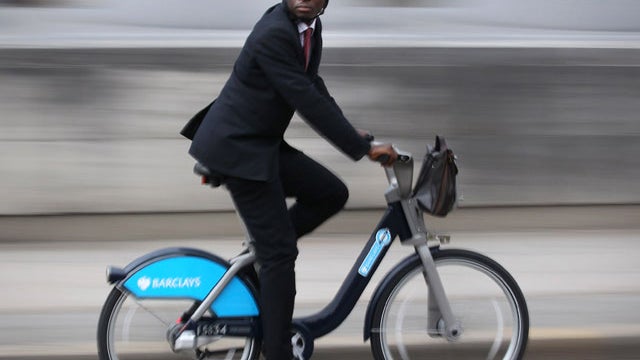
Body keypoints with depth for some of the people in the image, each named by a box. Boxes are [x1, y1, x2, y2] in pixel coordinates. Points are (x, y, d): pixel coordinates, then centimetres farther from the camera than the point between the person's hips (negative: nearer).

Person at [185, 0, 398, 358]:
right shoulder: (274, 34, -25)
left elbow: (315, 86, 12)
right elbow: (307, 101, -26)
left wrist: (355, 135, 2)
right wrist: (365, 149, -22)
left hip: (262, 143, 9)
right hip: (237, 146, -9)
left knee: (332, 194, 7)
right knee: (281, 249, -6)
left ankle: (259, 253, 16)